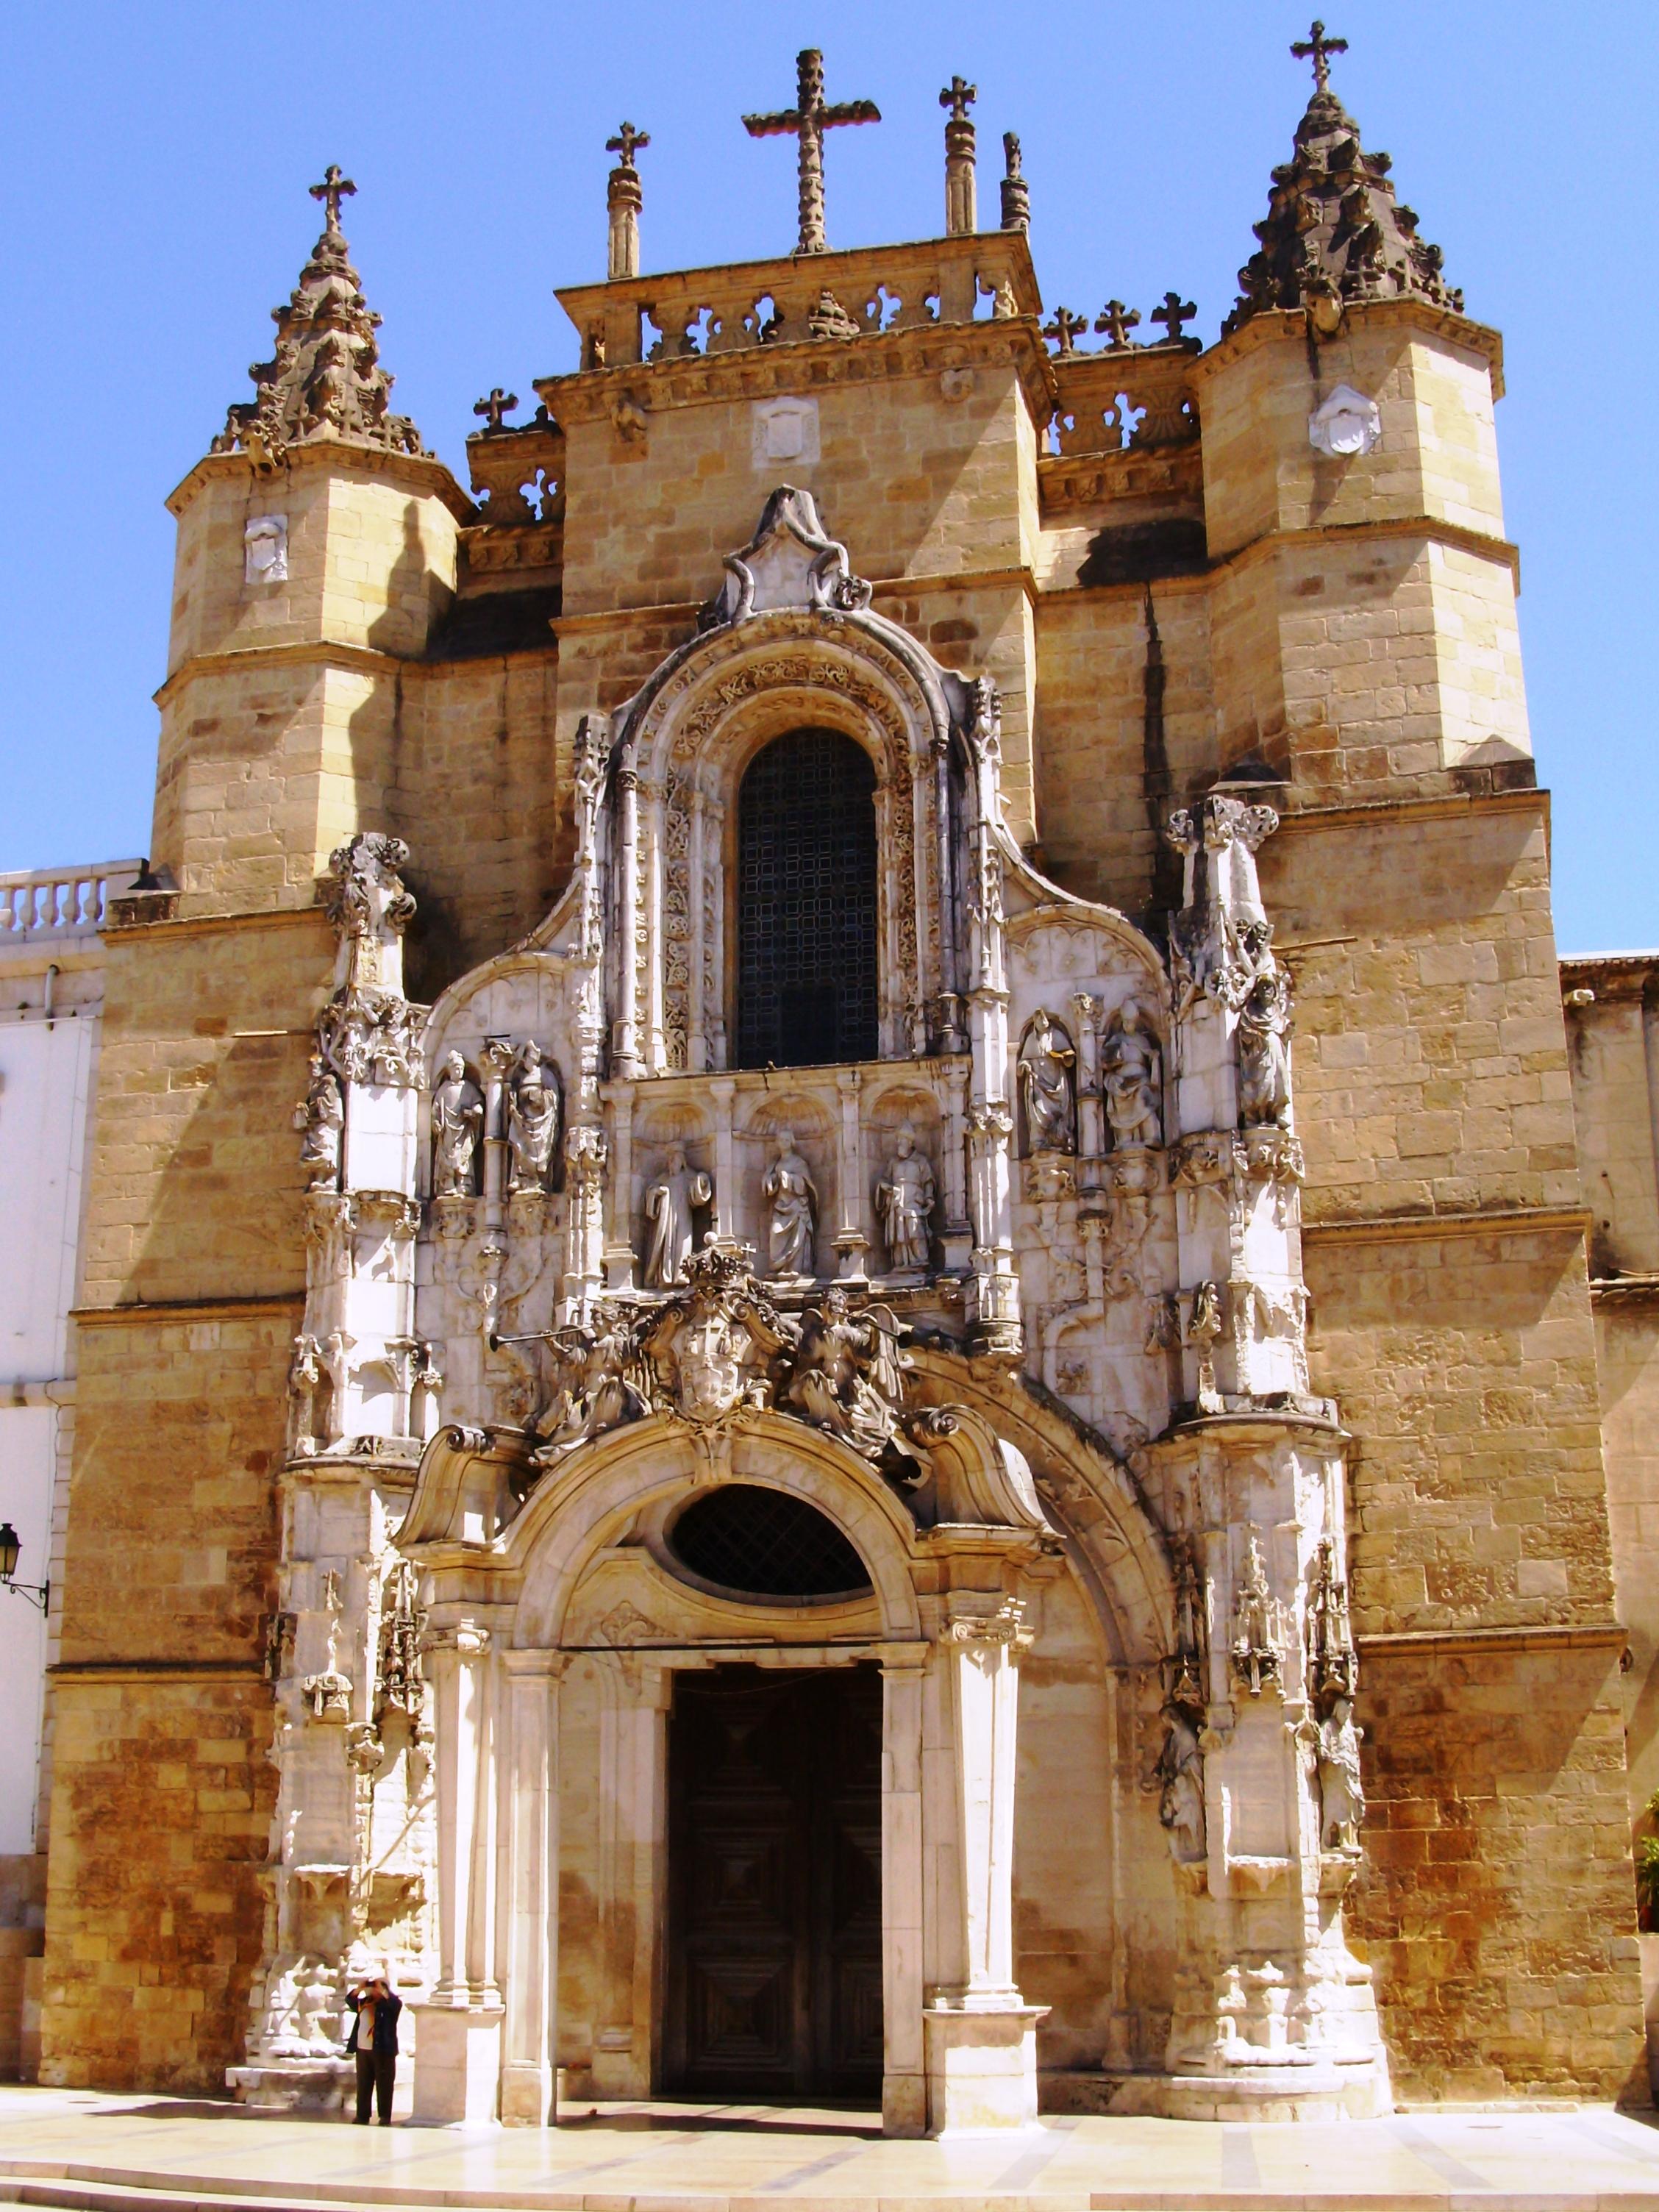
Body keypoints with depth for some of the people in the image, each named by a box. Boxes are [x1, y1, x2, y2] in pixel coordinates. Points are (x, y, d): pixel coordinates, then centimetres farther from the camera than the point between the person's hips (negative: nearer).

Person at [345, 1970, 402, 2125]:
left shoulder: (390, 2004, -2)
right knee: (363, 2085, 9)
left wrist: (381, 1990, -20)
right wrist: (360, 1988, -8)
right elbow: (350, 2000, 7)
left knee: (384, 2085, -3)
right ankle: (362, 2116, 16)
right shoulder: (364, 2003, 15)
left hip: (383, 2051, -6)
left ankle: (385, 2117, 1)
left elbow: (396, 2003, -22)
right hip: (363, 2050, 6)